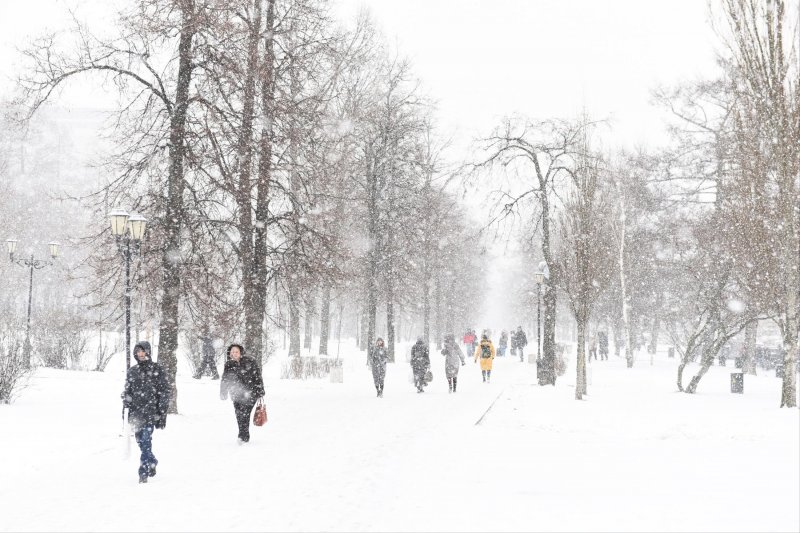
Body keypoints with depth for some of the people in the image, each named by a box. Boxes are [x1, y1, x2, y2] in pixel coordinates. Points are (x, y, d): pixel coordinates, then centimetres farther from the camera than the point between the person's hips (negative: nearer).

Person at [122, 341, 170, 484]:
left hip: (151, 412, -5)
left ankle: (143, 472, -12)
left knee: (146, 441, -14)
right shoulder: (132, 371, 13)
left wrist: (162, 414, -6)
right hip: (136, 413, 5)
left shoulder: (157, 370, 0)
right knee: (141, 442, 9)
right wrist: (126, 400, 4)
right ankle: (152, 462, 32)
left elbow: (165, 392, -1)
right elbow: (127, 391, 24)